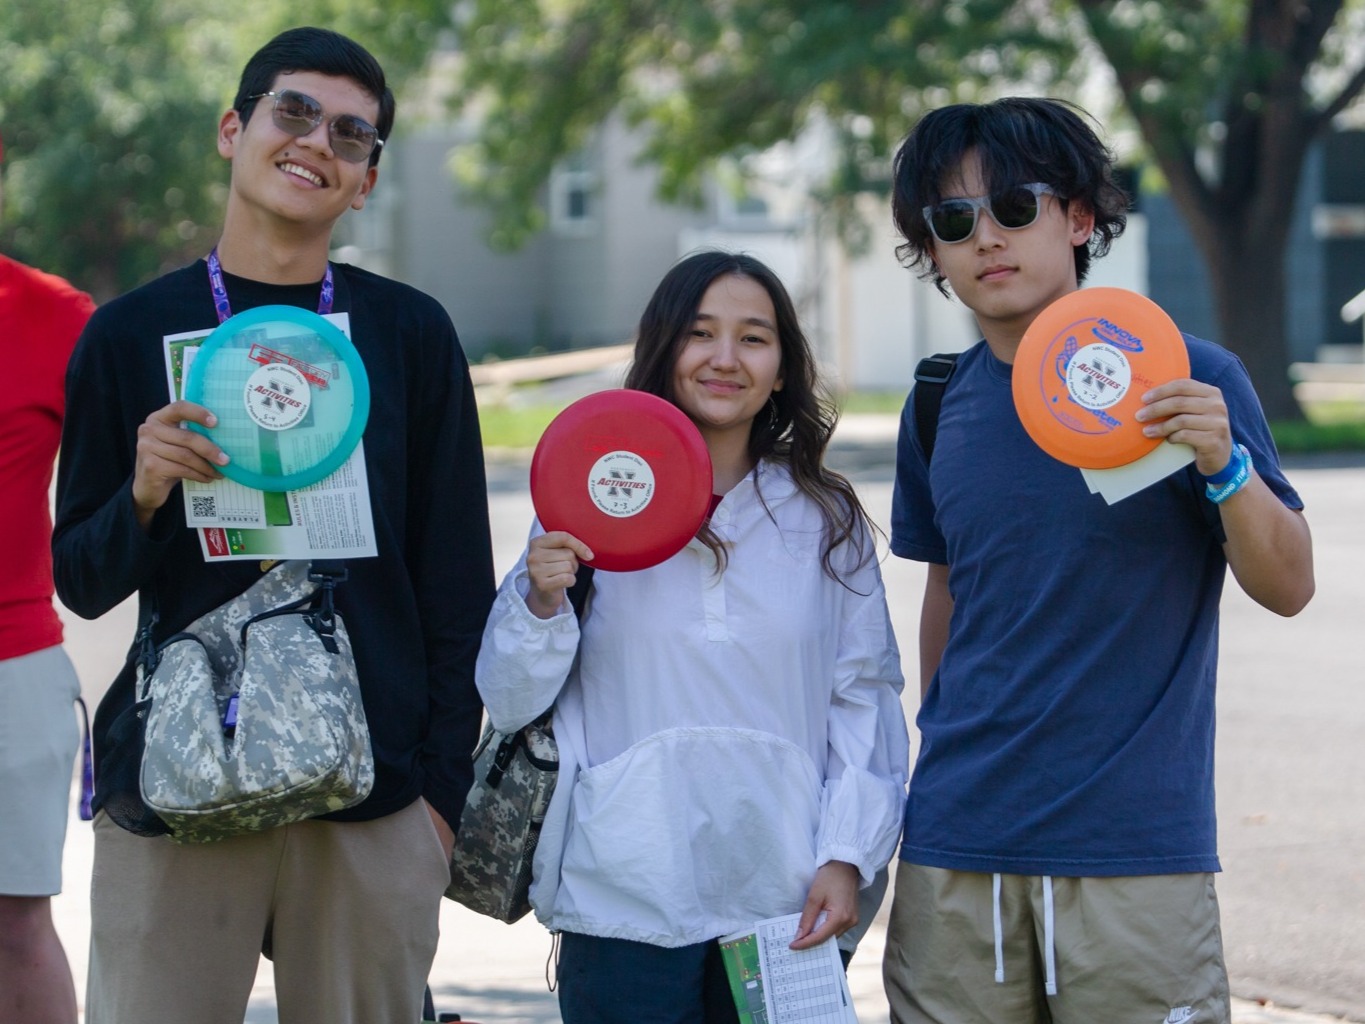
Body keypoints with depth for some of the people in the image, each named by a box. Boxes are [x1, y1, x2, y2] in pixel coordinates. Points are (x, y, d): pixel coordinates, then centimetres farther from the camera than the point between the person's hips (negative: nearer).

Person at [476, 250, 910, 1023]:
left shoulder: (828, 521, 8)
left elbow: (865, 699, 6)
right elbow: (511, 702, 3)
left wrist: (847, 855, -3)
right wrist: (542, 603, -14)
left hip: (786, 903, 1)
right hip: (626, 903, -1)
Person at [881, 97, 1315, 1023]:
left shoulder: (1189, 381, -4)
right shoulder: (942, 403, 7)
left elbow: (1288, 589, -5)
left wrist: (1227, 466, -22)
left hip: (1135, 847, -3)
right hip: (957, 846, 3)